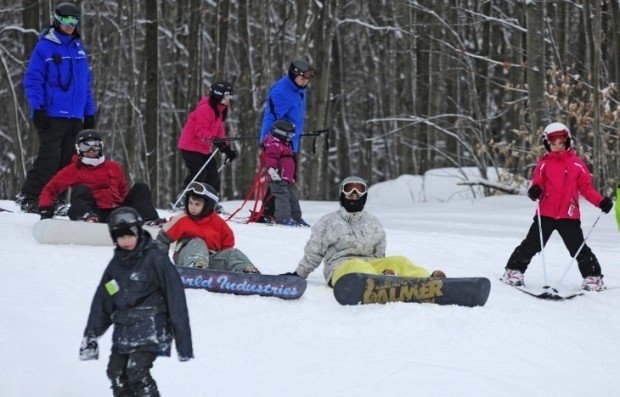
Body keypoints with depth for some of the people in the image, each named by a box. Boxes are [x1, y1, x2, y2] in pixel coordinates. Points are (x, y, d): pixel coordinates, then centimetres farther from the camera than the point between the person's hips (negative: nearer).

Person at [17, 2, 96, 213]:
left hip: (75, 116, 6)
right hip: (52, 115, -6)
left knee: (67, 160, 4)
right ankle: (28, 198, -8)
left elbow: (85, 83, 22)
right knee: (50, 158, -14)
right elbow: (32, 79, -5)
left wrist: (89, 113, 16)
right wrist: (37, 108, -14)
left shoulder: (79, 49, 16)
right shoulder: (45, 47, -3)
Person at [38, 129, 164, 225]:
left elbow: (124, 193, 28)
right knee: (81, 190, -24)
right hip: (95, 213, -3)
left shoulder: (114, 168, 25)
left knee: (141, 188, -4)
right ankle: (85, 216, -54)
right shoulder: (73, 170, 17)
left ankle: (149, 220, -28)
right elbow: (50, 189, 14)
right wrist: (45, 209, -2)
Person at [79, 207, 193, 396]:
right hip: (124, 330, 7)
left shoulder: (155, 259, -6)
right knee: (117, 374, -1)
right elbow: (101, 303, 18)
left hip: (150, 329, -7)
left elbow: (175, 297, -8)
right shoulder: (116, 264, 12)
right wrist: (90, 337, 14)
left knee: (136, 371, -21)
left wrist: (183, 342, -11)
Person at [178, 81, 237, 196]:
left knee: (212, 174, 9)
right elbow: (200, 130, -27)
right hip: (191, 146, -10)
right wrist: (213, 139, -43)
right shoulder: (205, 108, -18)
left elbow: (219, 131, 18)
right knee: (198, 175, -17)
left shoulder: (219, 110, 14)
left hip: (204, 148, 10)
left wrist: (227, 148, 10)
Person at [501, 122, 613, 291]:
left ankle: (593, 277, 13)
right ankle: (514, 271, 12)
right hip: (546, 214, 0)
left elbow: (586, 188, 8)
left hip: (569, 215, 0)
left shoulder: (577, 164, 6)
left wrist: (601, 202, -5)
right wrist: (534, 190, -24)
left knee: (579, 249, 1)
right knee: (531, 245, 1)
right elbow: (538, 182, 1)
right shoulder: (544, 163, 6)